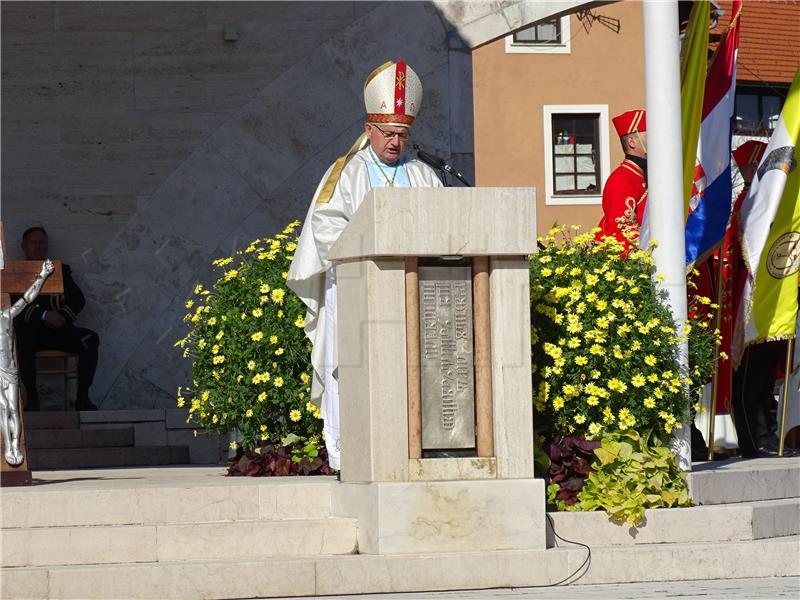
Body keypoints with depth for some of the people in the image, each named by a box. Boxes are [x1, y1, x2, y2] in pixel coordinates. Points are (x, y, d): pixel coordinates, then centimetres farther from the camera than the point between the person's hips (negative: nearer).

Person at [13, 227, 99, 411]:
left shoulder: (61, 270, 22)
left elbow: (78, 298, 11)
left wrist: (63, 316, -11)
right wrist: (44, 315, -18)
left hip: (59, 328, 3)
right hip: (31, 329, -3)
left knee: (90, 339, -25)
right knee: (24, 339, -39)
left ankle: (82, 397, -21)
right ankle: (32, 397, -28)